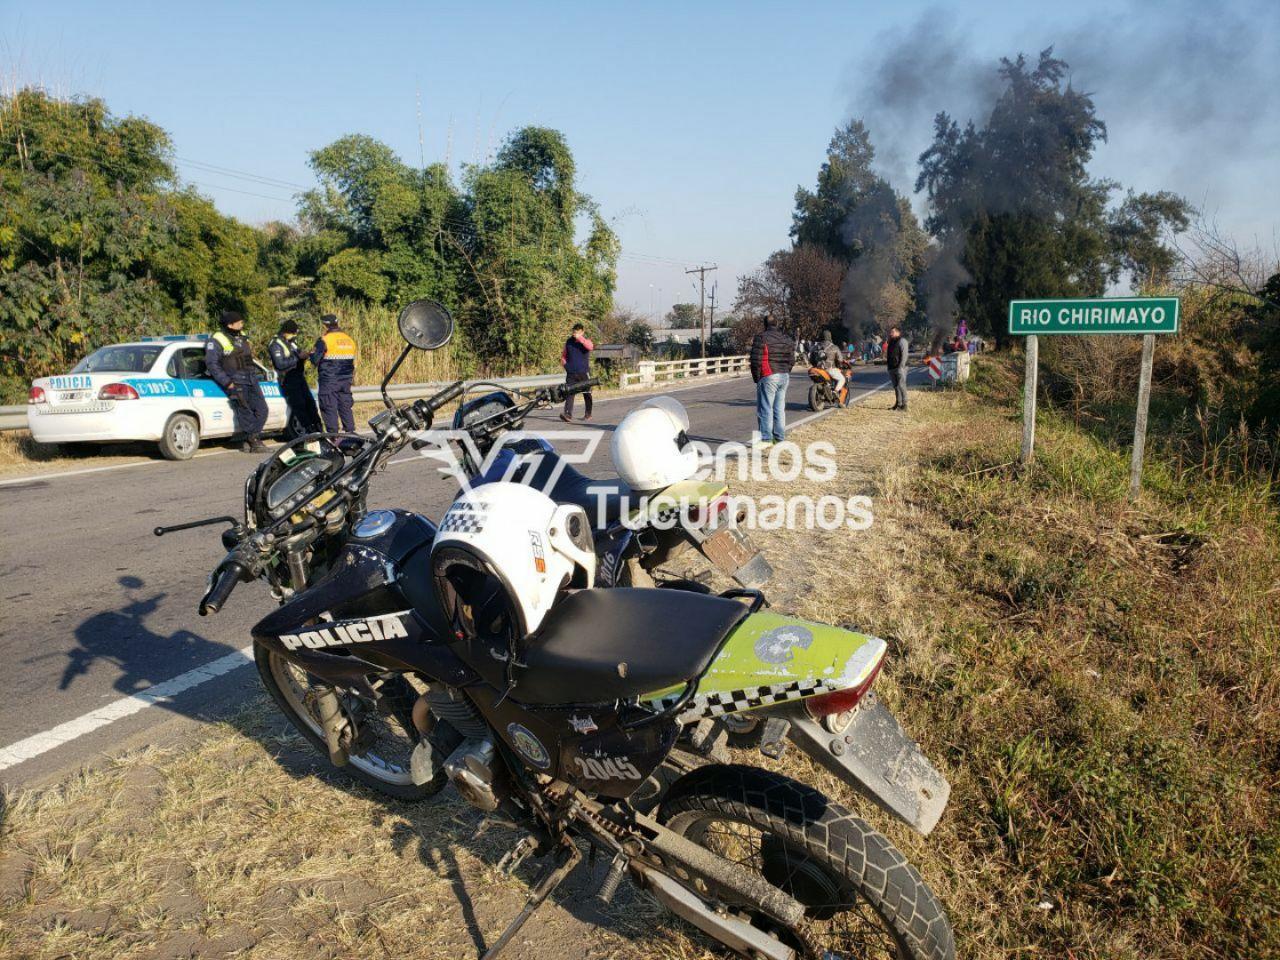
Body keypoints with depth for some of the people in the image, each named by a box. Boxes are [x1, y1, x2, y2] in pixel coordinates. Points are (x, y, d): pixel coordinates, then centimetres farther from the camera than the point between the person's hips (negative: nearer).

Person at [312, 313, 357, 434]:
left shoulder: (324, 340, -10)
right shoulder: (349, 340, 11)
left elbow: (315, 360, -9)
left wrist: (311, 353, 11)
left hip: (329, 381, -6)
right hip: (345, 382, 6)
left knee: (329, 408, -1)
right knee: (346, 407, 11)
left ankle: (333, 434, -3)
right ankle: (351, 431, 11)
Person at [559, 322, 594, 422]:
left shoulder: (586, 341, -1)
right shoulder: (569, 341, 10)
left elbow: (590, 347, -26)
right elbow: (563, 355, 22)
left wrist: (580, 338, -28)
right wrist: (564, 363, 6)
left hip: (584, 372, -2)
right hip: (571, 373, 2)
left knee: (587, 394, 8)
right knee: (569, 393, -10)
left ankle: (588, 414, 21)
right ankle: (568, 414, -18)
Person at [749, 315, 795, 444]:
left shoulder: (761, 337, -8)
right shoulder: (787, 339, 12)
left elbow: (756, 360, -11)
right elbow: (792, 360, 13)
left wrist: (756, 378, -2)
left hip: (768, 377, -6)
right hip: (785, 377, 6)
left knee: (766, 408, -3)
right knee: (780, 408, 11)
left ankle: (766, 438, -5)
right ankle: (780, 438, 14)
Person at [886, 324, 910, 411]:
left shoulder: (902, 341, -7)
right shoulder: (891, 342, 19)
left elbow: (904, 355, -14)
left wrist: (901, 366, -20)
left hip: (900, 368, -8)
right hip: (892, 368, 8)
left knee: (901, 386, -9)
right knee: (896, 386, 11)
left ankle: (904, 404, -7)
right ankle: (898, 403, 18)